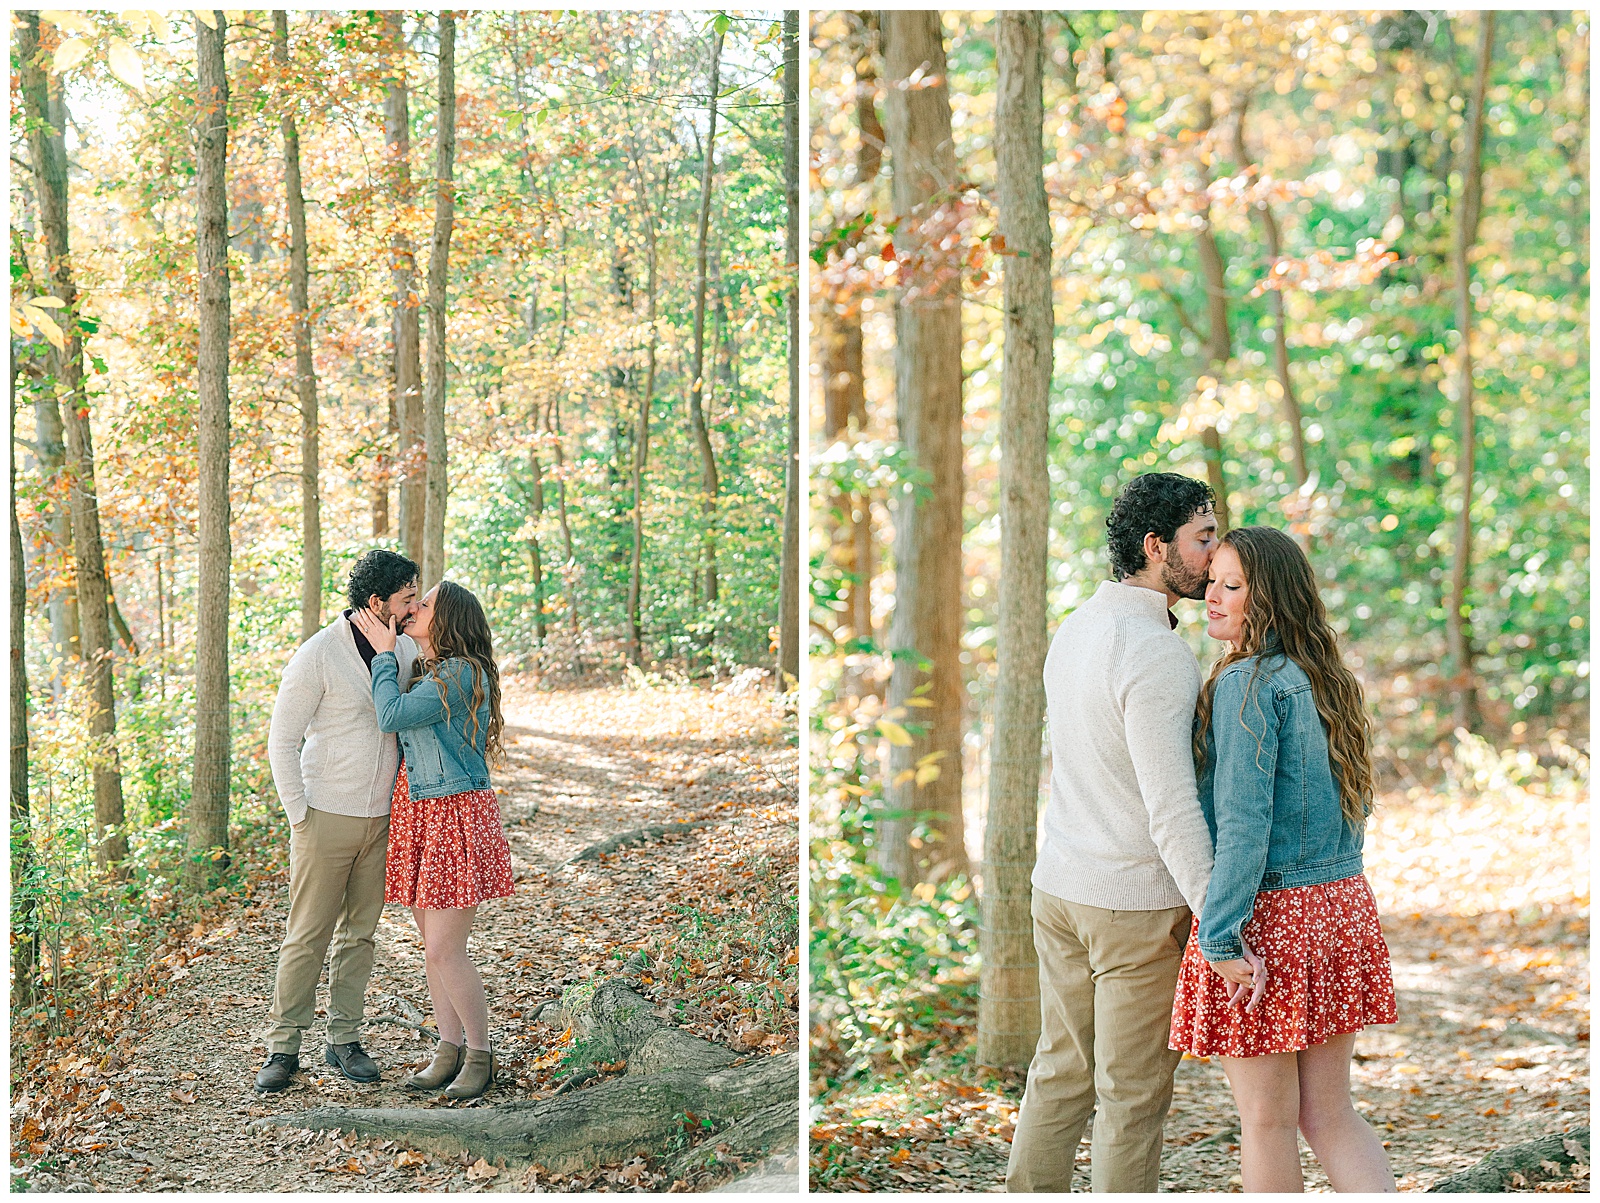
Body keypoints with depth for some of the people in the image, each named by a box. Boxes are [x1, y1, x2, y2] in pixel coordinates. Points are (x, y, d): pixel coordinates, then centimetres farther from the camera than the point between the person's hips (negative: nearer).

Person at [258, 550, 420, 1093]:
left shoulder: (404, 648, 5)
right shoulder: (318, 656, -13)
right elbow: (281, 741, -9)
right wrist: (299, 816, -11)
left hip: (382, 819, 5)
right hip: (327, 818, -5)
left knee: (359, 932, 11)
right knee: (308, 936, -1)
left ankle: (345, 1040, 20)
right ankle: (283, 1047, 8)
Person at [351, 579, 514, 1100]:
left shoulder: (461, 674, -15)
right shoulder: (424, 673, 14)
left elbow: (392, 715, -20)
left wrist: (384, 652, -10)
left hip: (456, 817, -9)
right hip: (417, 816, 9)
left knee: (444, 950, -8)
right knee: (433, 945, 11)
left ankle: (480, 1054, 6)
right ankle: (449, 1049, 20)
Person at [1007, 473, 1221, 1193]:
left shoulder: (1074, 629, 8)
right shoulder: (1157, 653, -20)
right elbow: (1171, 808, -26)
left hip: (1058, 887, 8)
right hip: (1139, 901, -8)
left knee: (1059, 1073, 17)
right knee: (1132, 1095, 5)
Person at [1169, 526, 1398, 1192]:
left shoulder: (1248, 684, -15)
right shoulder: (1328, 681, 10)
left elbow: (1244, 821, -21)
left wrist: (1221, 938, -20)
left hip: (1266, 918, -8)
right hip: (1341, 905, 8)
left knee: (1267, 1119, 6)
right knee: (1329, 1113, 14)